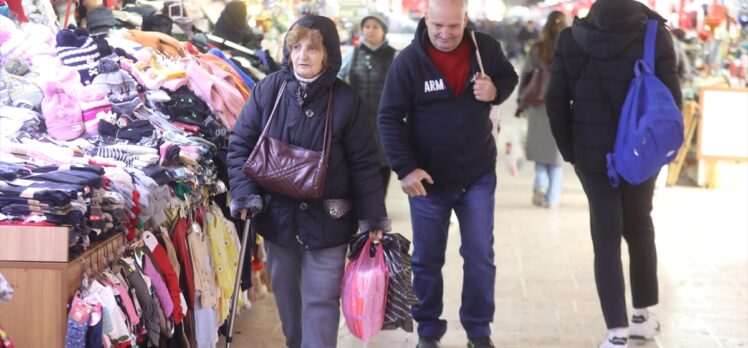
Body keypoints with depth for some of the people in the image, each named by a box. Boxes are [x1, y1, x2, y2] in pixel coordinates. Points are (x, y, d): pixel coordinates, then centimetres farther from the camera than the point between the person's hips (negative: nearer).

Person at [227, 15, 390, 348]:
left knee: (321, 299, 0)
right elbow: (240, 142, -1)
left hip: (326, 219, -3)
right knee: (285, 292, 18)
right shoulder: (269, 89, -6)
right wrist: (246, 194, -12)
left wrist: (373, 218, -7)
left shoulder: (345, 100, -10)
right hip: (277, 215, 3)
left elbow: (364, 163, -6)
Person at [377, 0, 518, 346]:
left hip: (478, 175, 2)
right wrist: (404, 169, -17)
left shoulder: (486, 48, -6)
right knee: (426, 259, 9)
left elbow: (510, 77, 12)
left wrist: (496, 91, -13)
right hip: (428, 178, -1)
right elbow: (389, 118, -10)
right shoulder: (408, 60, -14)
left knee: (480, 256, 5)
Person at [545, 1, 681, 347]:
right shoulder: (654, 35, -11)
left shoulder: (571, 38, -6)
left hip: (592, 155, 0)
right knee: (639, 230, 20)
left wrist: (570, 150, 6)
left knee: (606, 239, 5)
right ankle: (643, 315, 31)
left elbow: (556, 101, -4)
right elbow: (670, 98, -10)